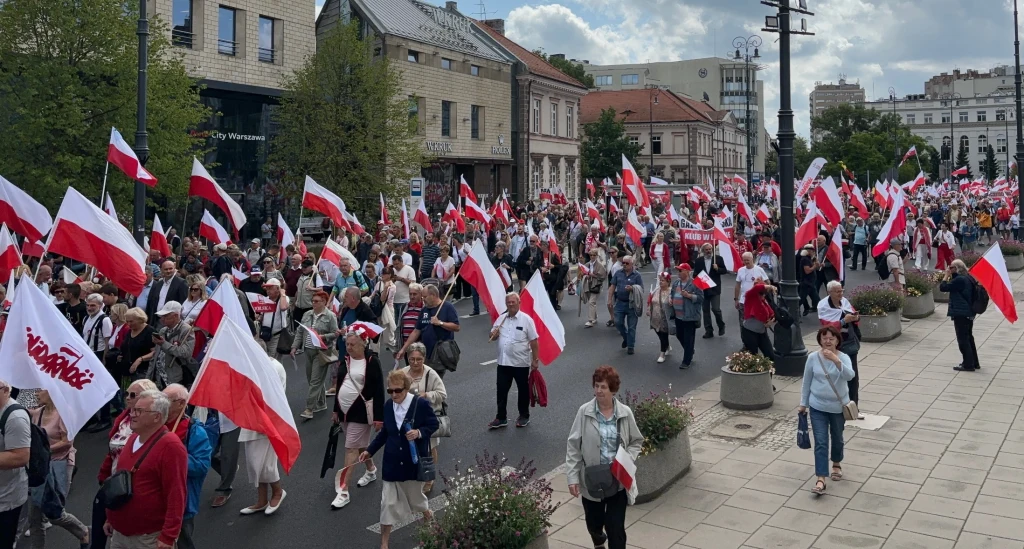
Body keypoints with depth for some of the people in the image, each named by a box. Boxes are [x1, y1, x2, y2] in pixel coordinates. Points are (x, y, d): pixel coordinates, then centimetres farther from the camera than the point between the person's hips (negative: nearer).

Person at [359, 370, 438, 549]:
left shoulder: (421, 404, -15)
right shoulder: (388, 406, -2)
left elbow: (434, 424, -5)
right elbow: (385, 432, 10)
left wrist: (419, 432, -24)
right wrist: (370, 450, 6)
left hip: (414, 461, -3)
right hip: (392, 462, 3)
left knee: (415, 496, 17)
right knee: (388, 502, 3)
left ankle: (427, 514, 52)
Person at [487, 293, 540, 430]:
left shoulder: (526, 319, -10)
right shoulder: (501, 318, 4)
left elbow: (534, 341, -7)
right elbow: (492, 337, 13)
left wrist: (535, 360, -9)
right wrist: (494, 334, -11)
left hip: (521, 362, -4)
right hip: (503, 362, 4)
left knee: (523, 390, 10)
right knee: (501, 390, 7)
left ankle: (524, 416, 26)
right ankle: (501, 418, 17)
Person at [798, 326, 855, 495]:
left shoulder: (843, 357, -12)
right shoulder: (812, 358, -8)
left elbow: (849, 376, -32)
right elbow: (806, 382, 2)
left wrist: (836, 360, -47)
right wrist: (803, 404, 6)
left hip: (838, 407, 0)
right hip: (818, 407, 0)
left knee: (837, 439, 20)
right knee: (821, 443, -5)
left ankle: (836, 464, 47)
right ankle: (820, 480, -6)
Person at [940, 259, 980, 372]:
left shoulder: (959, 280, -21)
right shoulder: (968, 278, 10)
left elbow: (942, 287, -19)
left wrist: (946, 275, -11)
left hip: (961, 314, -10)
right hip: (969, 313, 10)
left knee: (963, 339, -3)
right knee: (969, 338, 19)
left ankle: (968, 365, 1)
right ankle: (974, 362, 27)